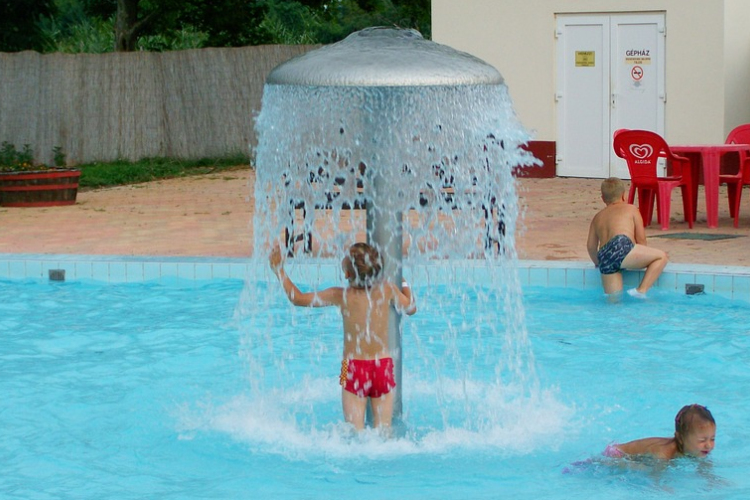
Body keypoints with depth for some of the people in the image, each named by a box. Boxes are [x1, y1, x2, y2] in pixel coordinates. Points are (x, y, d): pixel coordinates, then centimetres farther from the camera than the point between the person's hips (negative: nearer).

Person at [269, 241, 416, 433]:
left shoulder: (341, 295, -7)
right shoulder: (387, 290, -3)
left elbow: (298, 298, 1)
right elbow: (411, 308, 16)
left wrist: (279, 271, 12)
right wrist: (404, 285, 33)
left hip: (354, 368, -2)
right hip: (383, 366, 2)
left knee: (355, 431, 3)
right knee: (383, 431, 7)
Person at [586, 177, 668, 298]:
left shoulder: (597, 218, 32)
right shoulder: (631, 209, 21)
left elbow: (591, 246, 27)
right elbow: (641, 239, 16)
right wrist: (642, 259, 30)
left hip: (603, 257, 5)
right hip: (621, 247, -5)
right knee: (661, 256, 7)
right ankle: (641, 290, -7)